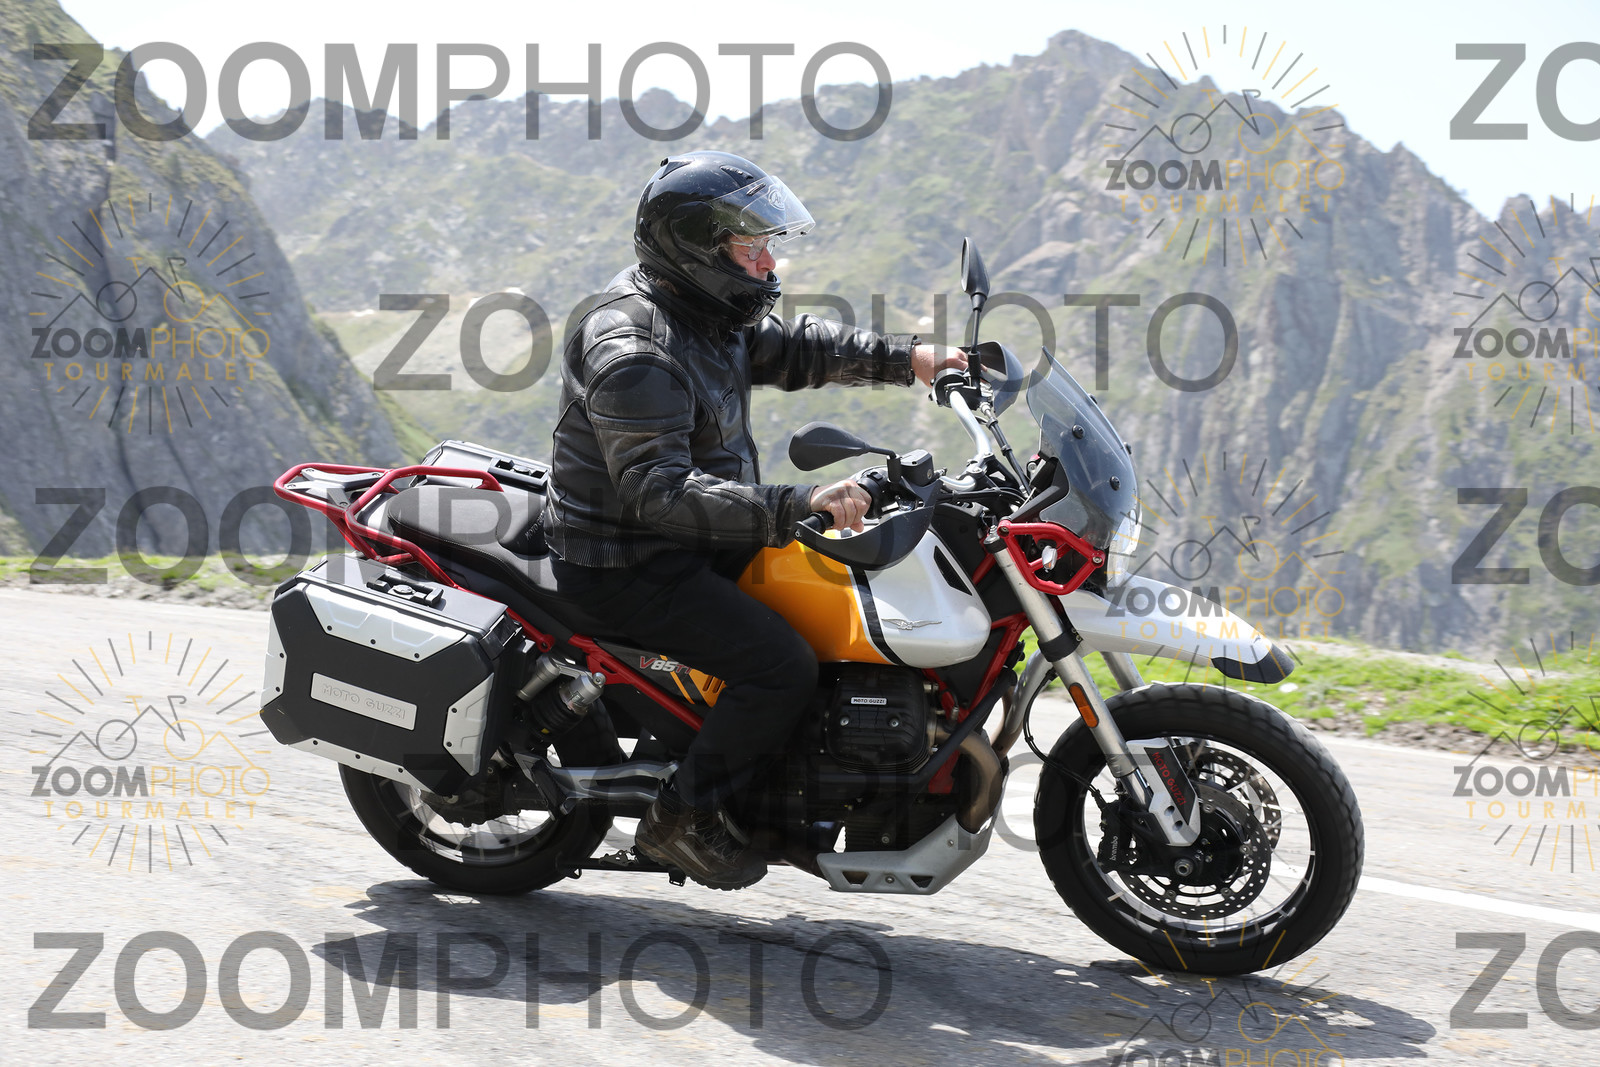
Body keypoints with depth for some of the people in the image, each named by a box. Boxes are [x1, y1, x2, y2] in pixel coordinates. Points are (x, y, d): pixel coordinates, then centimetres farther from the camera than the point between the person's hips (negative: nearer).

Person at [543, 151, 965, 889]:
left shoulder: (701, 310, 7)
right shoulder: (634, 353, -26)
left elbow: (788, 348, 17)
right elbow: (659, 492, -35)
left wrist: (903, 358, 3)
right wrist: (795, 507, -42)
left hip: (694, 544, 11)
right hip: (629, 568, -10)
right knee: (783, 666, -19)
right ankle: (682, 817, -3)